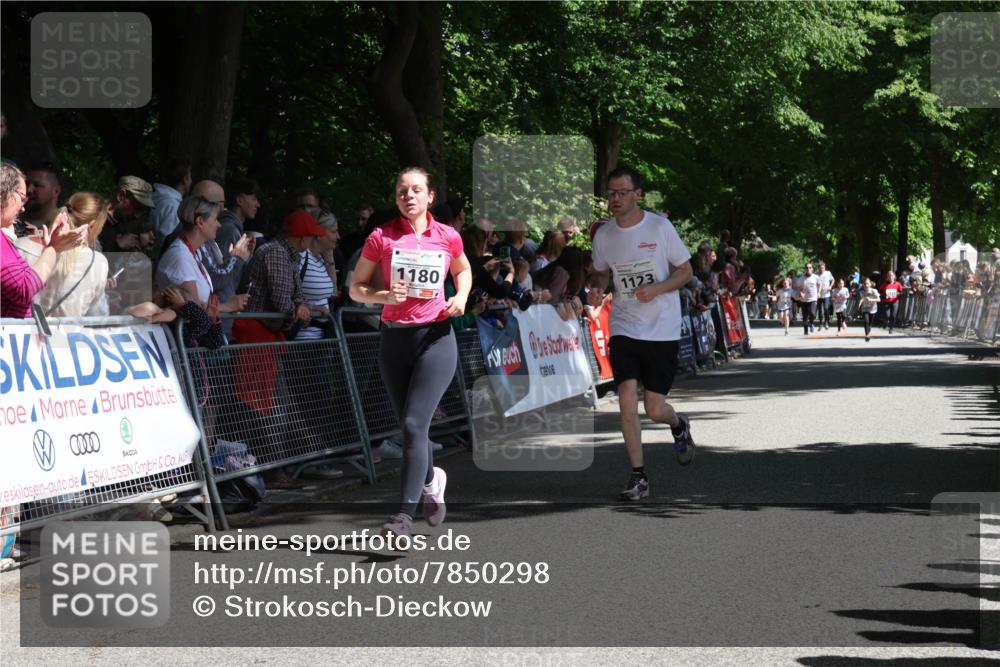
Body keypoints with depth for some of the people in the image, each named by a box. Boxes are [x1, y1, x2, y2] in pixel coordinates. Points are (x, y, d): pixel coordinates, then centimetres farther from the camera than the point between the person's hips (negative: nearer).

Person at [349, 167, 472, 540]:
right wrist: (383, 295, -13)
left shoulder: (448, 238, 2)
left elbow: (463, 269, 23)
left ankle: (405, 515, -16)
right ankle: (431, 479, 41)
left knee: (414, 424, -14)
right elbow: (356, 289, 6)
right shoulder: (381, 238, 1)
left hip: (436, 337, -2)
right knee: (409, 426, 10)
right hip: (394, 339, 2)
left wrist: (461, 297, 4)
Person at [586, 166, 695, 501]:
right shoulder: (603, 235, 3)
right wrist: (595, 291, -2)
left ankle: (679, 426, 38)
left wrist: (656, 289, -18)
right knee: (627, 398, -14)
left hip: (663, 331, -2)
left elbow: (686, 271, -1)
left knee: (654, 409, -1)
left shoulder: (660, 227, -7)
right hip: (624, 329, 3)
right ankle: (638, 476, -3)